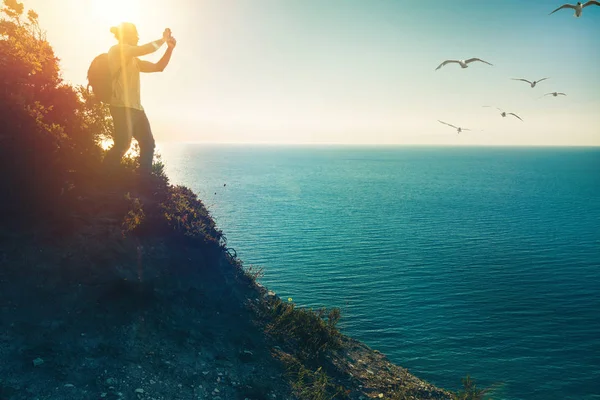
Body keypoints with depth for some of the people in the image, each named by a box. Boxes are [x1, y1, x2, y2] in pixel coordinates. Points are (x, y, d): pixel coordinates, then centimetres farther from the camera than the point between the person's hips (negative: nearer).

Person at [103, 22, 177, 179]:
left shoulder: (134, 60, 25)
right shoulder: (117, 49, 1)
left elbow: (159, 67, 22)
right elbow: (146, 49, -9)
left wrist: (170, 48, 13)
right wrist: (163, 39, 5)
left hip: (136, 107, 9)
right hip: (121, 106, -9)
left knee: (148, 144, 5)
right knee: (123, 145, -18)